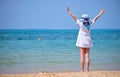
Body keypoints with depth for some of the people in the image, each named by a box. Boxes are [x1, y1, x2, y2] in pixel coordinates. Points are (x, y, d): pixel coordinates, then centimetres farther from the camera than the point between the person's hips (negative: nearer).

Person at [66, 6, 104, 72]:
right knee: (87, 55, 5)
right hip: (88, 41, 4)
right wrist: (100, 13, 25)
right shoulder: (90, 24, -3)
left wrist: (69, 12, 0)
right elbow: (95, 19, 11)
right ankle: (87, 70, 5)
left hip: (82, 42, -4)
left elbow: (75, 18, -7)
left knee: (82, 56, -3)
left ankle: (82, 70, -3)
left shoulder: (81, 24, -13)